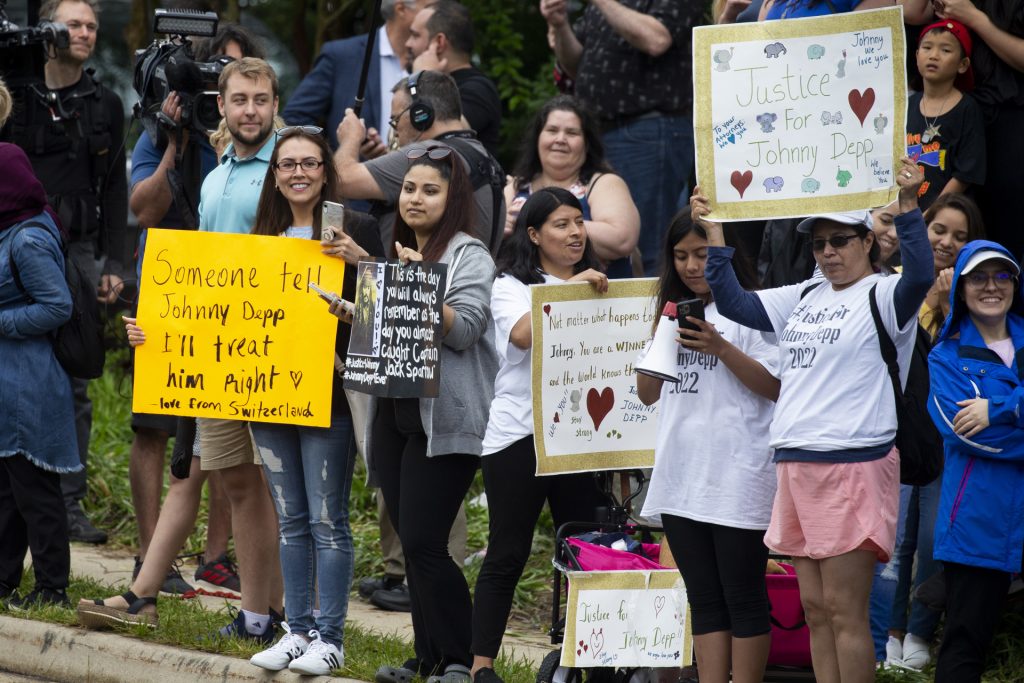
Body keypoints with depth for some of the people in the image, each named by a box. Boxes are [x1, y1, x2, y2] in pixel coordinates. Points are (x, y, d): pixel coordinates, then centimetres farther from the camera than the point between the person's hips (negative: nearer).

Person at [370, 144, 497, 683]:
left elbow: (463, 330, -14)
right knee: (411, 543, 8)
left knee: (424, 543, -12)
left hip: (443, 419, -8)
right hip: (395, 413, 8)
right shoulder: (399, 255, 18)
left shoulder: (468, 256, -5)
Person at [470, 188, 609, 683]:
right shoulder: (512, 285, 1)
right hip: (519, 433, -5)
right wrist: (568, 291, -23)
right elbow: (522, 333, -19)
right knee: (508, 554, -2)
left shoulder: (594, 285, 16)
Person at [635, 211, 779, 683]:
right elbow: (647, 393, 18)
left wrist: (720, 348, -17)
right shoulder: (673, 313, 18)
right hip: (681, 478, 7)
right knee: (704, 600, 8)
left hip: (737, 480, -7)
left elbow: (777, 387, -9)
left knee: (743, 598, -2)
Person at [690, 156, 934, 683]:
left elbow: (919, 278, -26)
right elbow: (733, 303, 22)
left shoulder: (881, 296, -5)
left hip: (854, 465, -8)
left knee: (844, 611, -8)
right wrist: (714, 232, 16)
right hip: (796, 463, 8)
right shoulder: (804, 298, 17)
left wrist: (908, 207, -35)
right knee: (814, 608, 8)